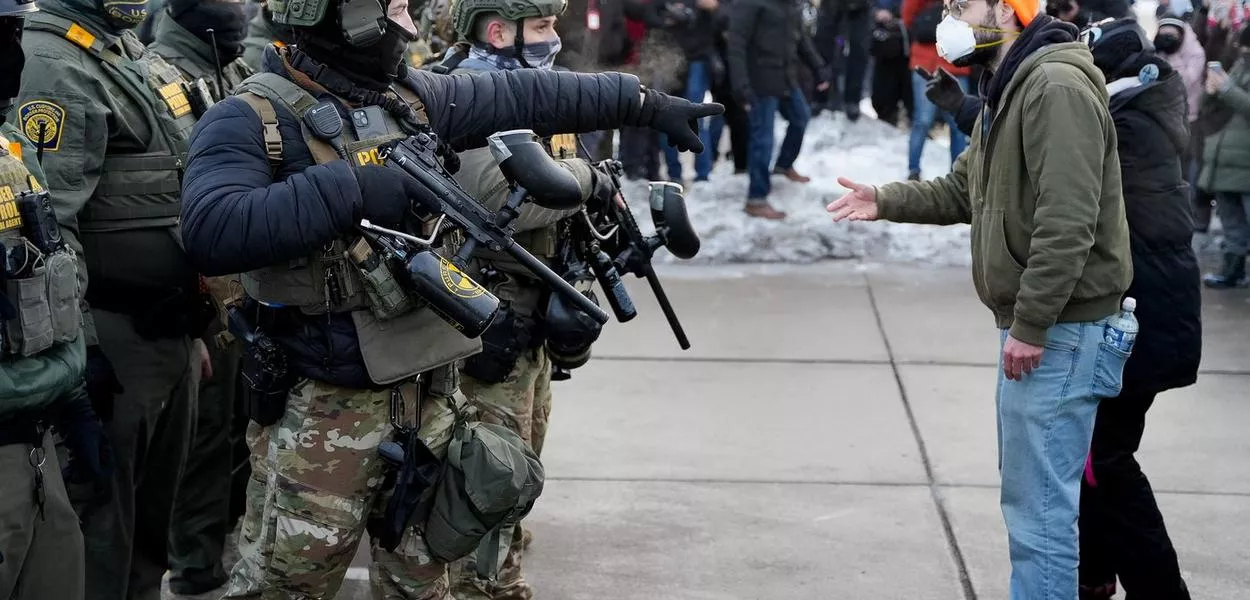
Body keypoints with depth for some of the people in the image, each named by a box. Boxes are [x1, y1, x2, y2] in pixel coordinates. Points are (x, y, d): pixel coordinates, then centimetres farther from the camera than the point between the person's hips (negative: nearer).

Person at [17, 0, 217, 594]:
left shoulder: (135, 55, 16)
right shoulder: (54, 68, -15)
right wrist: (78, 344, -24)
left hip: (169, 330, 9)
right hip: (114, 341, -9)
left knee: (155, 507, 17)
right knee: (102, 515, 0)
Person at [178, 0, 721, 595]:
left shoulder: (413, 97, 8)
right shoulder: (252, 119, -13)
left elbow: (527, 96, 16)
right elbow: (211, 231, -29)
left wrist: (647, 102, 20)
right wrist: (345, 190, -29)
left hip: (431, 397, 7)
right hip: (325, 411, -6)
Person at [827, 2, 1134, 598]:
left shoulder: (1058, 89, -18)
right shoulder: (1006, 94, 17)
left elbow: (1066, 223, -25)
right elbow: (962, 191, 22)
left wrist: (1031, 325, -25)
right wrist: (884, 201, 7)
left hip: (1057, 330, -11)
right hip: (1030, 324, 11)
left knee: (1039, 503, -9)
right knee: (1025, 490, 19)